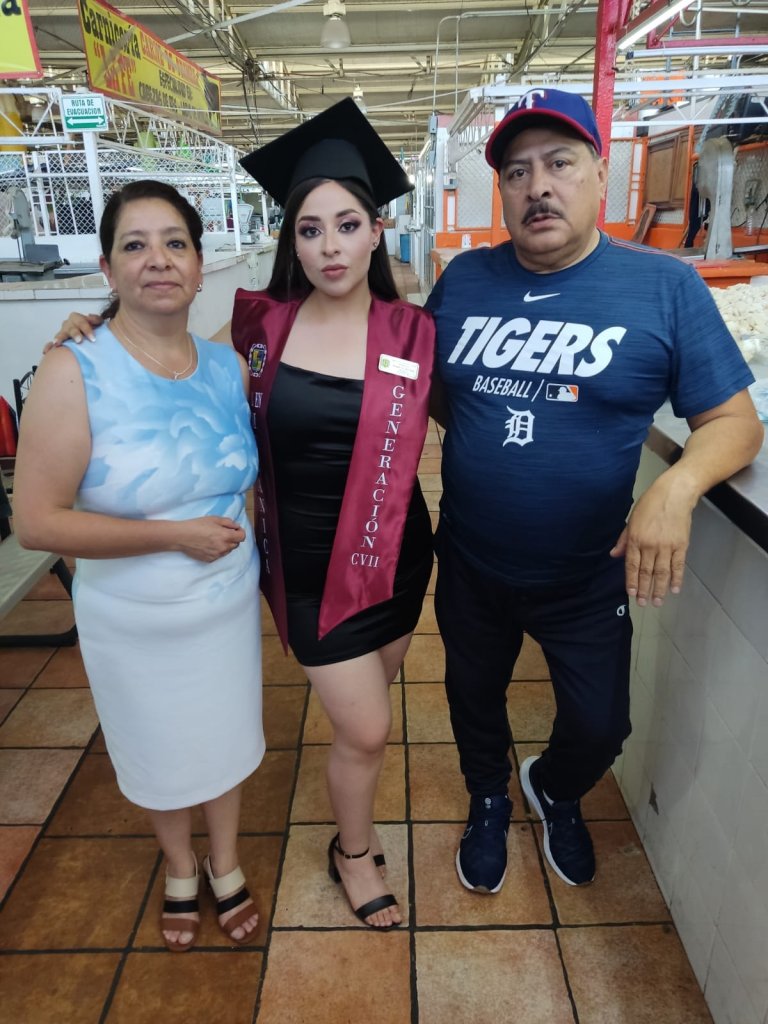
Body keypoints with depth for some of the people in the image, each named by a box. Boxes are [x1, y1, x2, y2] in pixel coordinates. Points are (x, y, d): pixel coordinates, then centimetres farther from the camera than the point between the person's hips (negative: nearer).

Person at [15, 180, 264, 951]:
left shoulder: (229, 368, -6)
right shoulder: (74, 374, -19)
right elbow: (36, 522, -21)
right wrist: (176, 534, -23)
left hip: (229, 604, 3)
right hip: (130, 623, -3)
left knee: (226, 738, 21)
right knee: (157, 752, 20)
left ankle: (225, 865, 49)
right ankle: (179, 869, 51)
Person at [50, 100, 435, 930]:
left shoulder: (412, 333, -7)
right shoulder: (262, 326, -8)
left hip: (394, 554, 2)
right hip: (309, 563, -2)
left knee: (366, 707, 21)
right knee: (365, 729, 5)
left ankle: (353, 809, 52)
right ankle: (352, 850, 37)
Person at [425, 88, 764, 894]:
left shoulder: (665, 288, -11)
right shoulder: (463, 280, -3)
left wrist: (677, 487, -29)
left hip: (587, 578, -1)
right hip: (469, 565, 2)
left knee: (599, 728, 16)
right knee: (474, 697, 22)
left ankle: (556, 794, 53)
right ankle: (489, 803, 55)